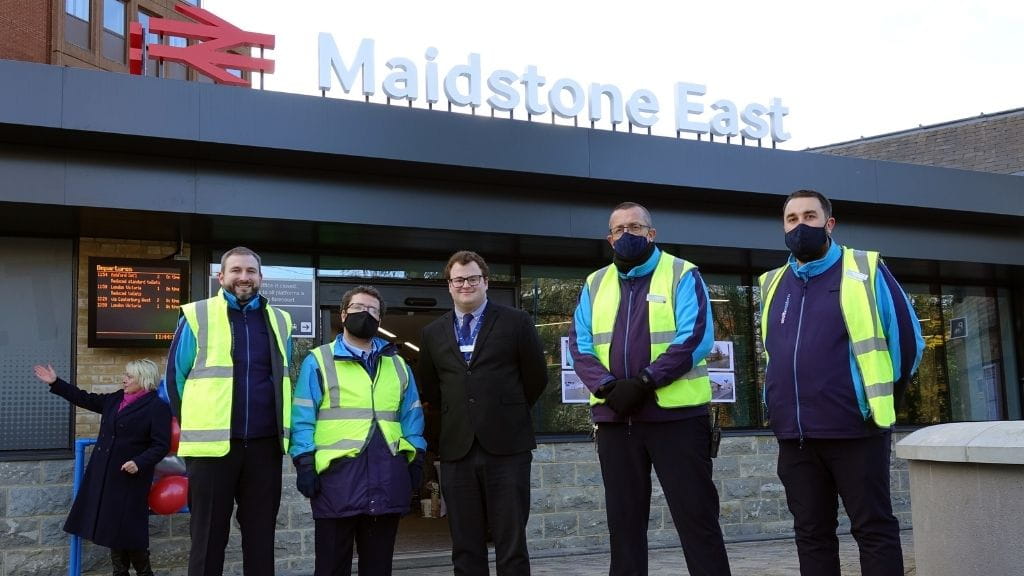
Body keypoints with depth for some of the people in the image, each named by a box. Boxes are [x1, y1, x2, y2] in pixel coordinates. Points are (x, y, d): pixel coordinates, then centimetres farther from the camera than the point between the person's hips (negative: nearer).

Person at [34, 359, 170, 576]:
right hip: (104, 475, 8)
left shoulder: (157, 407, -13)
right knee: (111, 526, 13)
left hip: (129, 477, -8)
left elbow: (161, 445, -15)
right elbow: (87, 399, 19)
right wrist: (56, 383, 17)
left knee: (129, 529, -2)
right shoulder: (116, 399, 11)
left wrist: (139, 463, -26)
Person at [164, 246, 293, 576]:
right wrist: (195, 427, 5)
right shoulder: (197, 316, 1)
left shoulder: (279, 322, 10)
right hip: (213, 444, -3)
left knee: (261, 536, 9)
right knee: (209, 537, 5)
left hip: (264, 444, 3)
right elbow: (175, 375, 5)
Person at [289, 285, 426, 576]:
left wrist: (416, 458, 7)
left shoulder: (397, 364, 18)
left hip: (387, 475, 4)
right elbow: (303, 417, 0)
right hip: (337, 473, -3)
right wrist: (304, 462, -9)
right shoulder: (319, 361, 5)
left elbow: (411, 415, 16)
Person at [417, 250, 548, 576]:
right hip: (456, 448, 3)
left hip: (506, 445, -3)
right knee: (465, 547, 8)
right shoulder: (433, 333, 12)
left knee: (511, 543, 1)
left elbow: (537, 377, 7)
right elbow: (428, 388, 20)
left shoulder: (516, 322, 3)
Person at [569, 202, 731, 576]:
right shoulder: (595, 284, 14)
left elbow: (695, 338, -11)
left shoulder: (682, 275, 1)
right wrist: (608, 386, -12)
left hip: (677, 414, -4)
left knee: (695, 515, -1)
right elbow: (579, 345, 5)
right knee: (623, 518, 10)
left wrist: (644, 382, -18)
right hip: (614, 418, 4)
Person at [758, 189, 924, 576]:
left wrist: (880, 400, 5)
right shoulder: (773, 284, 14)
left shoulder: (866, 271, 0)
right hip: (794, 435, 5)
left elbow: (907, 338, 1)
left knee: (874, 530, 2)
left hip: (855, 428, -4)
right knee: (811, 534, 11)